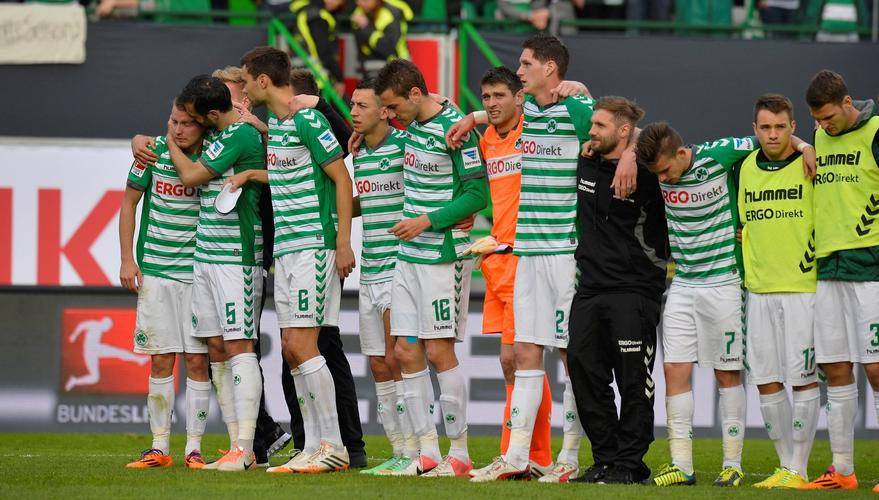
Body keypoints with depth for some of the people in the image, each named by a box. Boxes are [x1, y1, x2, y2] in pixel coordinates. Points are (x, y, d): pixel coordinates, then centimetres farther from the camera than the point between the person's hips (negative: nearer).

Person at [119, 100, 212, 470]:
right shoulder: (154, 152, -3)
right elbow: (130, 202, 7)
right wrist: (127, 258, 3)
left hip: (200, 271, -1)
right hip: (156, 271, 1)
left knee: (197, 360, -2)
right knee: (161, 360, 2)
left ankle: (194, 448, 3)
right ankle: (159, 448, 7)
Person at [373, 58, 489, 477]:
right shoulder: (413, 124, 9)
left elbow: (478, 194, -14)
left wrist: (429, 220, -17)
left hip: (443, 256, -8)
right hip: (409, 255, 8)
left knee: (439, 351, -7)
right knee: (406, 352, 4)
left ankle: (459, 453, 0)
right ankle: (427, 452, 8)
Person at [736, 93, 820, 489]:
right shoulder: (745, 169, 10)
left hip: (803, 288, -5)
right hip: (759, 290, 5)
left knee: (802, 380, -6)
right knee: (765, 381, 5)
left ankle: (799, 470, -2)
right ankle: (785, 466, 14)